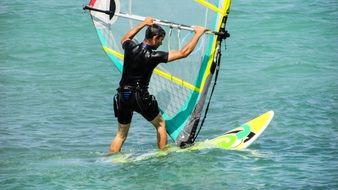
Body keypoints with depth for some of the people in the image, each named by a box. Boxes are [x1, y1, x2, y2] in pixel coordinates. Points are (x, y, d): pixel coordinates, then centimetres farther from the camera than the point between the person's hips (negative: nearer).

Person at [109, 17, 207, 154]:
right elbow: (184, 53, -10)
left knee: (121, 134, 14)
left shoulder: (131, 48, 1)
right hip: (140, 97, -5)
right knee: (160, 124, 18)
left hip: (122, 97, 5)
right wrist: (198, 34, 0)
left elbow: (125, 39, 29)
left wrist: (143, 24, 34)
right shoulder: (153, 56, -13)